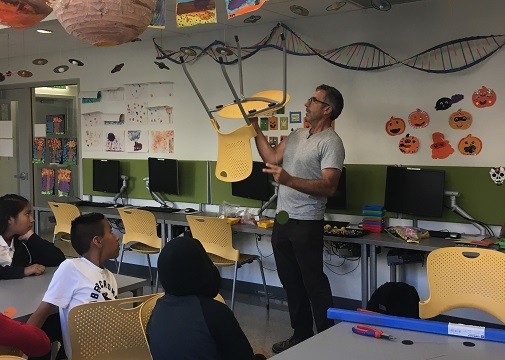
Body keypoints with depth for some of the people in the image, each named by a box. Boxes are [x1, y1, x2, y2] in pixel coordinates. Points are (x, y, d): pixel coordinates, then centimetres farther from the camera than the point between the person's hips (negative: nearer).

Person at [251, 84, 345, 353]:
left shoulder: (331, 143, -13)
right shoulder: (297, 135, 14)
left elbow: (329, 187, -23)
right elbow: (272, 157, 14)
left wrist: (289, 180, -34)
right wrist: (255, 129, 11)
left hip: (306, 224, -9)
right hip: (282, 220, 9)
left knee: (314, 282, -2)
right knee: (290, 280, 15)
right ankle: (301, 334, 27)